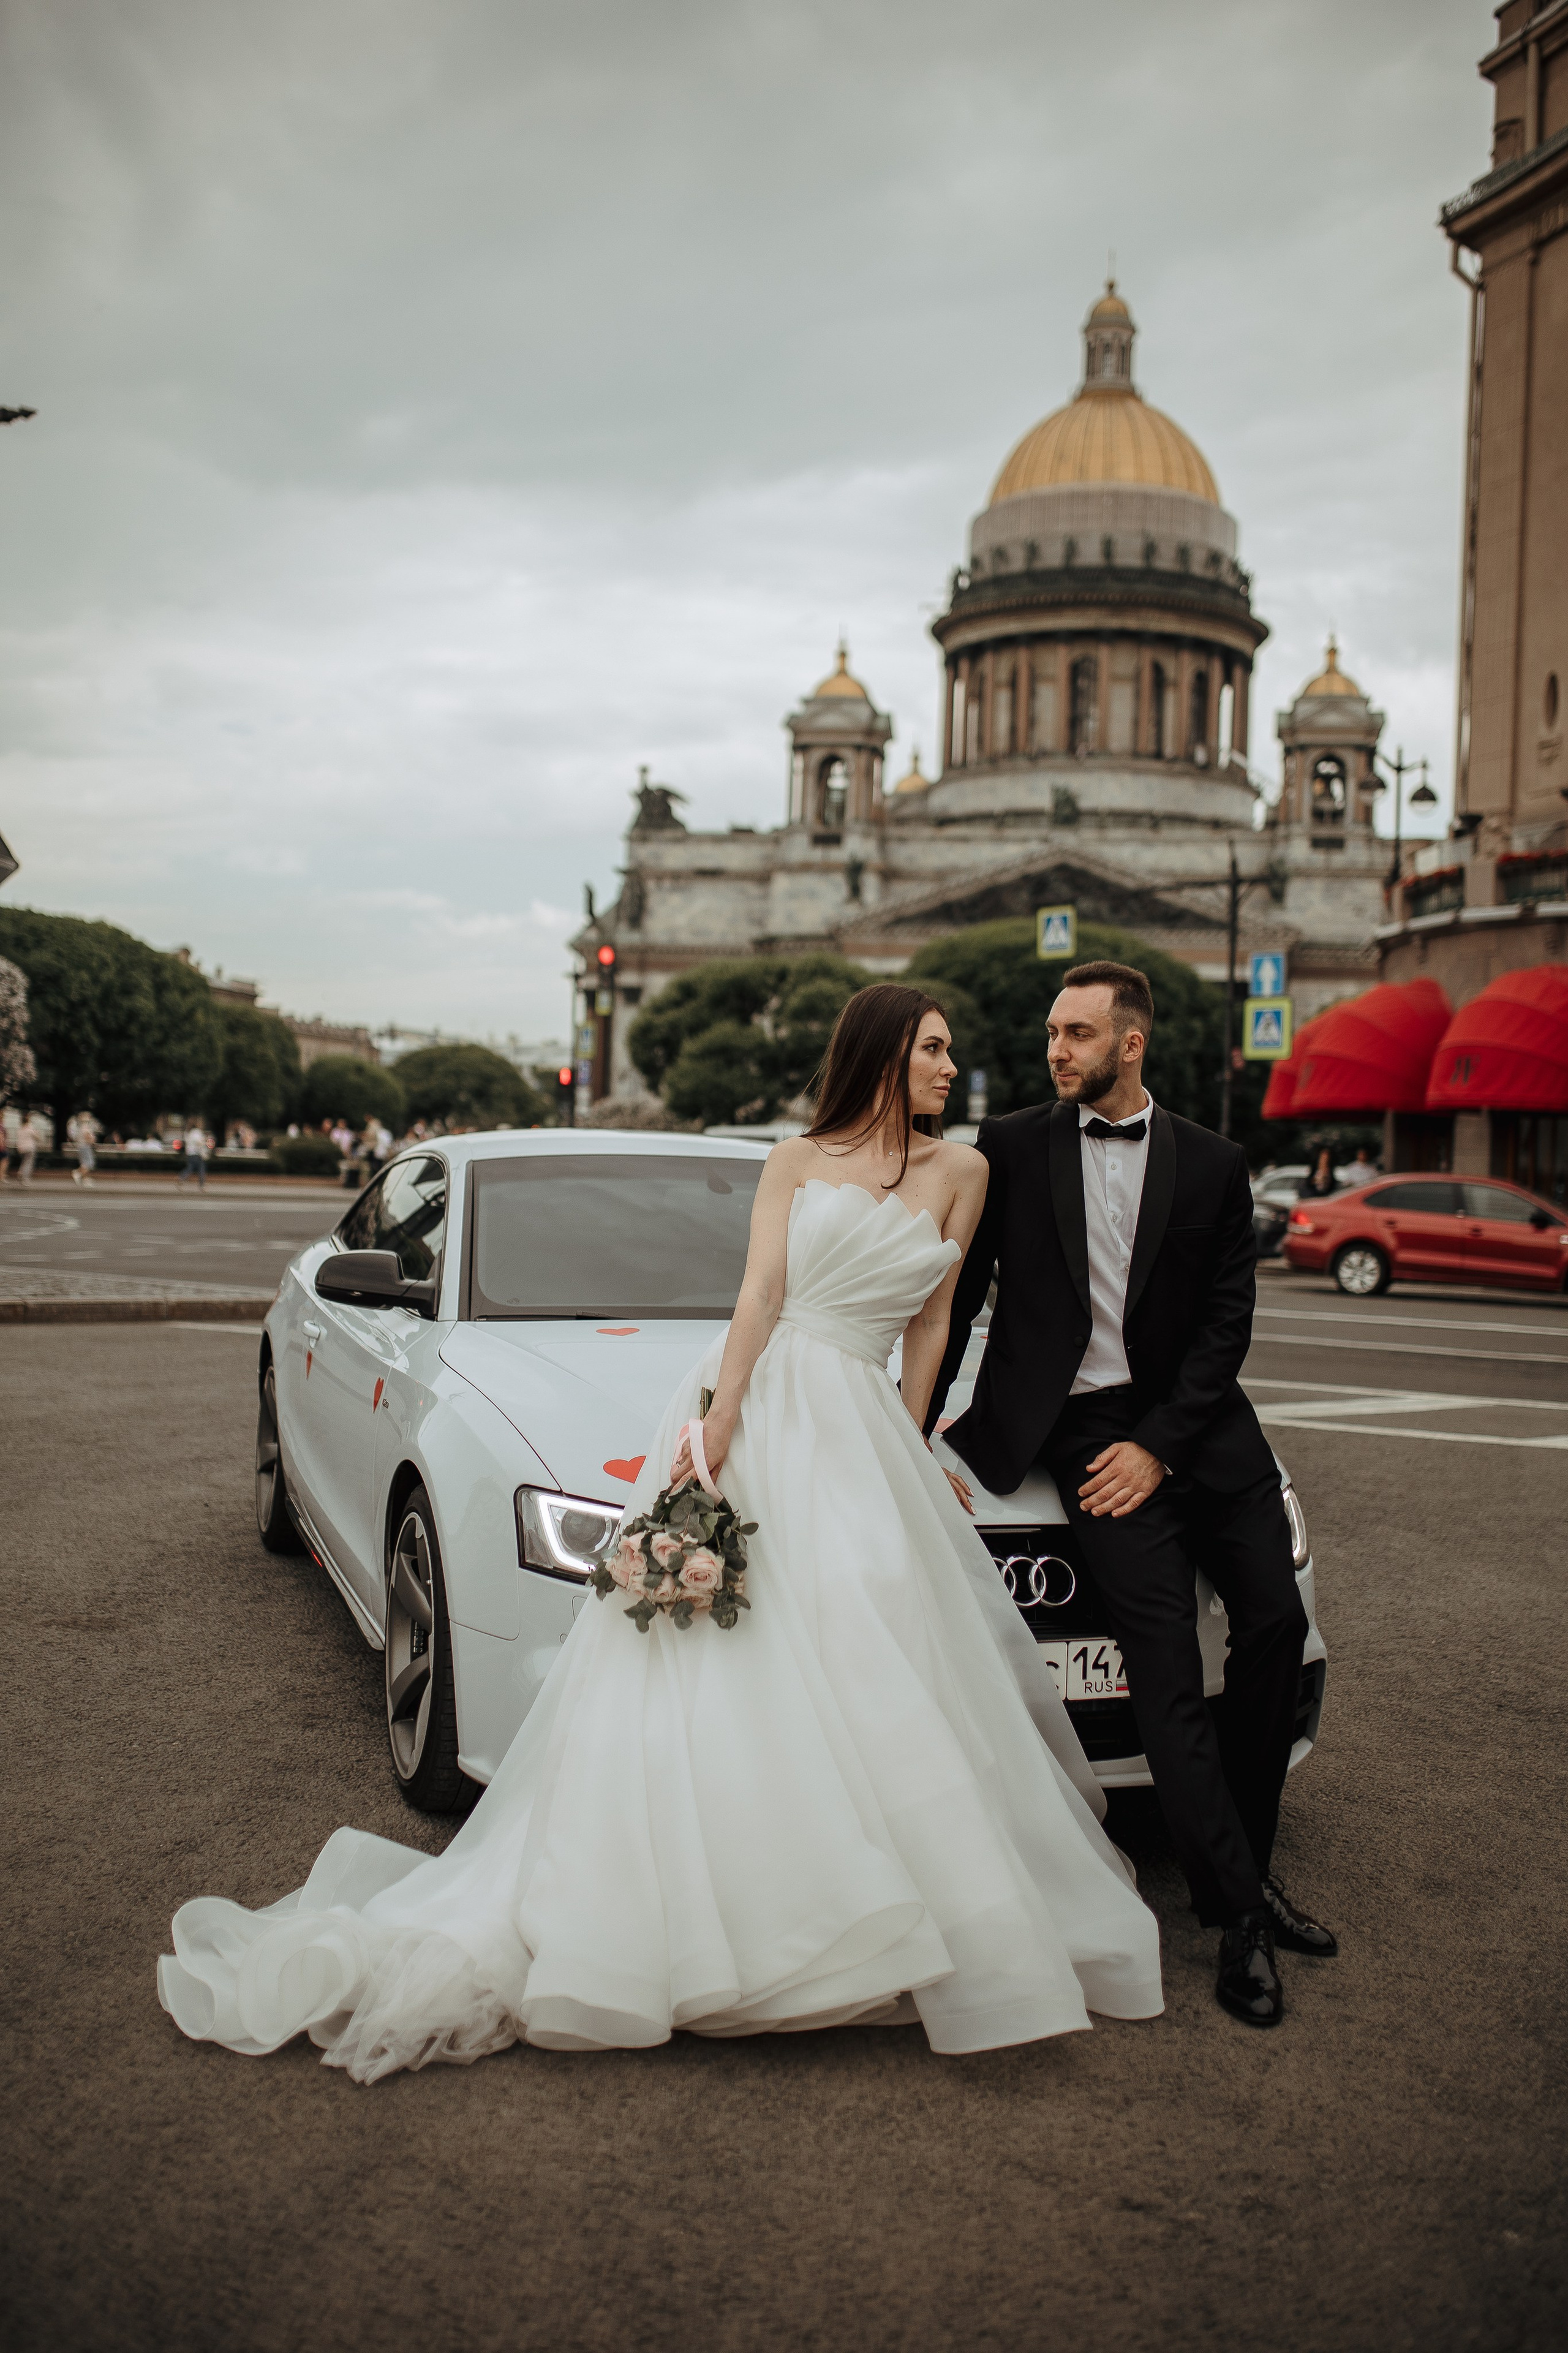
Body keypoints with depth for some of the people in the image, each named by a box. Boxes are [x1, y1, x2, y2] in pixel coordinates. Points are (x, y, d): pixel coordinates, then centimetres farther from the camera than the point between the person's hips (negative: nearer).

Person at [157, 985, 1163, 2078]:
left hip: (855, 1436, 2)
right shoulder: (797, 1160, 9)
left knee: (874, 1683, -2)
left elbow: (930, 1323, 14)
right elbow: (759, 1297, -2)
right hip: (752, 1406, -2)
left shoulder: (961, 1171, 13)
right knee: (707, 1679, -5)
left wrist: (909, 1451, 10)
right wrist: (716, 1427, -13)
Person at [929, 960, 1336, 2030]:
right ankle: (1240, 1906, -3)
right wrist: (918, 1421, 2)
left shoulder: (1213, 1165, 3)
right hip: (1083, 1421, -2)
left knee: (1276, 1622, -2)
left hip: (1196, 1420, 3)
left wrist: (1157, 1446, -10)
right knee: (1167, 1661, -11)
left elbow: (1227, 1322, 0)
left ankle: (1242, 1858, 17)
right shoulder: (1010, 1148, 1)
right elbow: (957, 1295, 6)